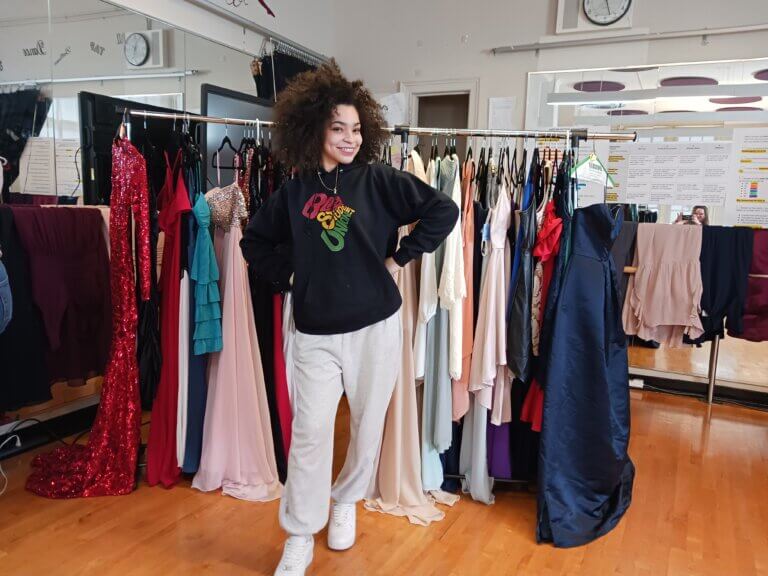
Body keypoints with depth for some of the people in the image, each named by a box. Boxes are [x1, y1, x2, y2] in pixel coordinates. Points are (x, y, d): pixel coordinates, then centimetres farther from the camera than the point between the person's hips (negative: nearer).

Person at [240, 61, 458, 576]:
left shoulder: (379, 180, -3)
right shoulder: (293, 193, 4)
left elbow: (444, 209, -5)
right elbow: (255, 241, 16)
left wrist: (401, 257, -7)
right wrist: (287, 276, 4)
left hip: (375, 325, 0)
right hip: (316, 332, 1)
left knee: (368, 423, 13)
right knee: (310, 430, -1)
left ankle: (346, 503, 39)